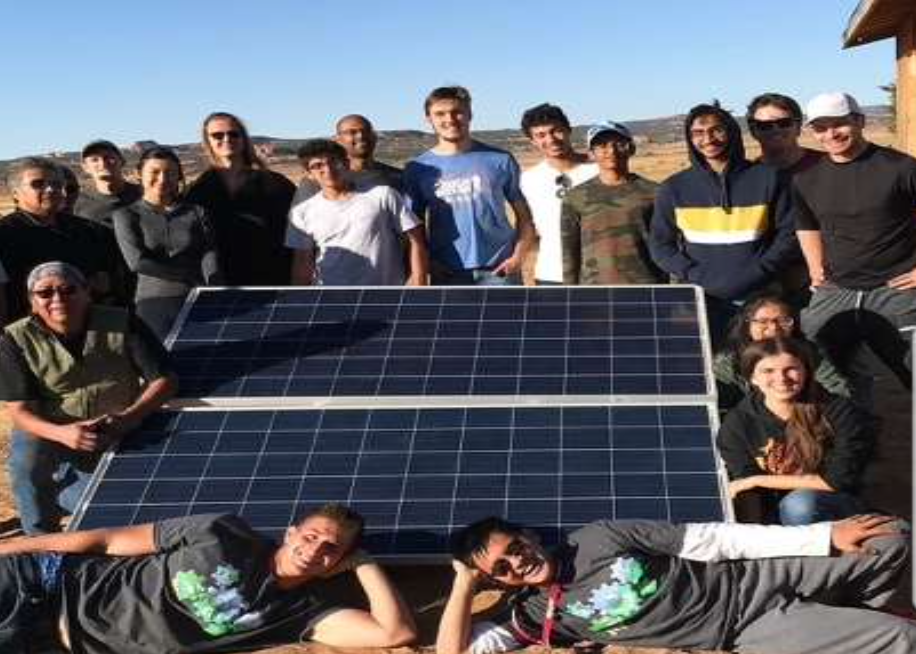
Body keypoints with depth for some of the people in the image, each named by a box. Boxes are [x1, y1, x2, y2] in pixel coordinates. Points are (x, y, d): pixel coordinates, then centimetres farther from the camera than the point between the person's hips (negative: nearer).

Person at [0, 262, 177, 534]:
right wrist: (61, 433, -39)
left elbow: (163, 380, -13)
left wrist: (128, 418, -33)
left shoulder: (122, 325, -14)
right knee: (27, 465, -31)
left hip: (117, 431, 1)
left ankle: (58, 494, 28)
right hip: (51, 430, -1)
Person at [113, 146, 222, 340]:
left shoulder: (197, 212, 16)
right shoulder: (126, 215, 11)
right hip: (153, 303, -1)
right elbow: (137, 261, -3)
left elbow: (210, 258, 3)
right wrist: (192, 277, -5)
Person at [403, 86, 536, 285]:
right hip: (448, 275, 1)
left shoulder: (500, 160, 2)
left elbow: (524, 214, 6)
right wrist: (425, 262, -7)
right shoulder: (418, 169, 3)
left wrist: (518, 256, -7)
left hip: (499, 270, 0)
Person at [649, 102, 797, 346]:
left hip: (760, 298, 0)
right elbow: (660, 244, 9)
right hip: (704, 301, 0)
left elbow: (789, 234, 5)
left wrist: (760, 271, -9)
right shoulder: (674, 188, 7)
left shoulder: (767, 177, 5)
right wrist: (694, 276, -6)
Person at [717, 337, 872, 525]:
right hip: (777, 523, 2)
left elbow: (840, 480, -15)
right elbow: (751, 495, -7)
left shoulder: (839, 412, -10)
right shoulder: (736, 425, -7)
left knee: (799, 503, -32)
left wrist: (760, 480, -11)